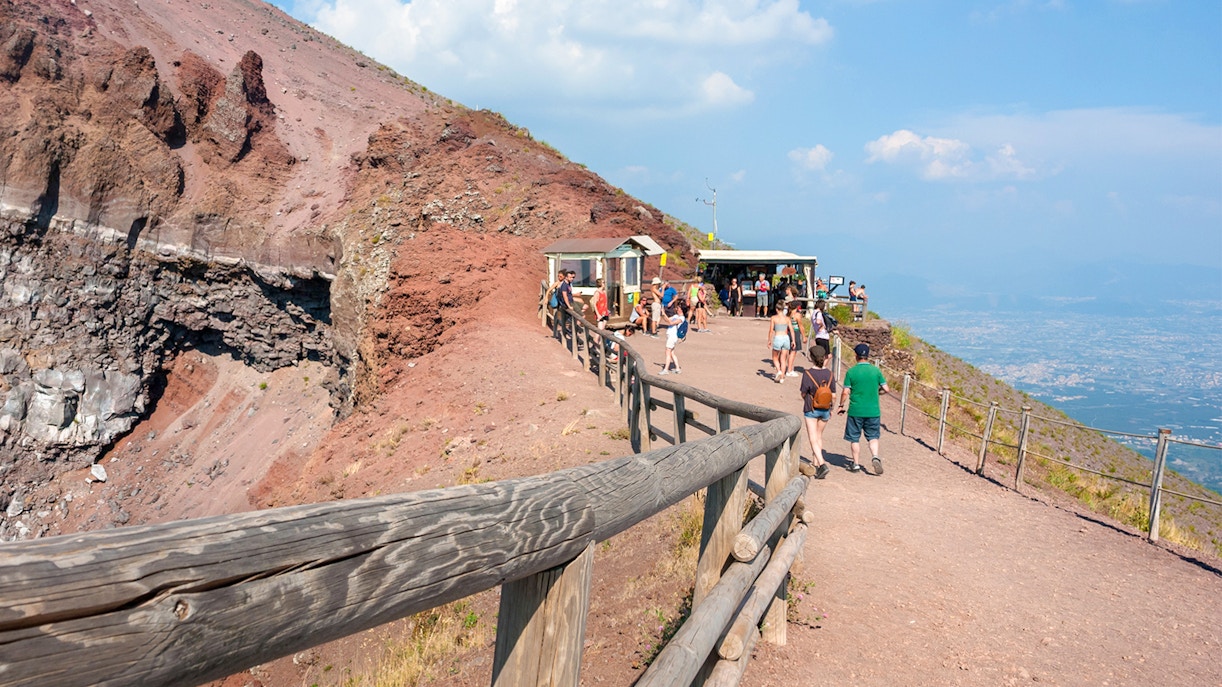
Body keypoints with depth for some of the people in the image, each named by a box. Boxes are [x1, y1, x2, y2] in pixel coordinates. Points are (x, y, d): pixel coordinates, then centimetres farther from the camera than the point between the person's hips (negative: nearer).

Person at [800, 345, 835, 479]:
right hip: (825, 409, 4)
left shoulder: (808, 373, -16)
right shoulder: (829, 374, -4)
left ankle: (822, 464, -18)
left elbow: (803, 393, -12)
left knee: (813, 439, -1)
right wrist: (831, 409, 14)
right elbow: (833, 395, -1)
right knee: (819, 436, 20)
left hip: (811, 409, -4)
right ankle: (817, 464, 28)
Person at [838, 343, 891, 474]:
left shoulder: (851, 372, -7)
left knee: (854, 438, 10)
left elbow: (845, 392, -7)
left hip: (856, 411, -2)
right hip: (873, 411, 2)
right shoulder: (876, 370, -2)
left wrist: (841, 406, 7)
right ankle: (875, 457, -8)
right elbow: (886, 389, 1)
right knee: (873, 437, 15)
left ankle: (856, 464, 15)